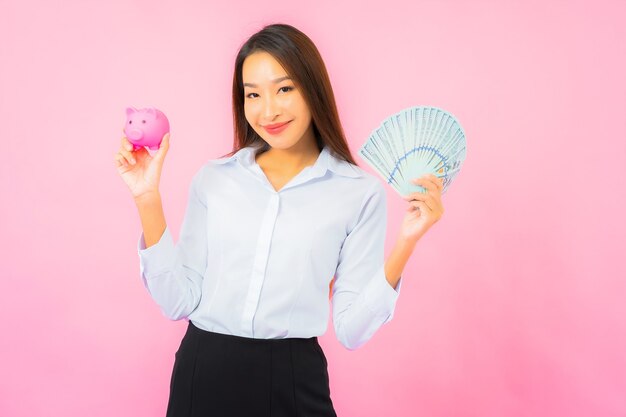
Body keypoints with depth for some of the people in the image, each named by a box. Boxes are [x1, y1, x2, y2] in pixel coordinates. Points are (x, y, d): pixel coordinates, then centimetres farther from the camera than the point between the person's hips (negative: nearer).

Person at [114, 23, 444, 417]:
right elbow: (179, 300, -2)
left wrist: (405, 243, -18)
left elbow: (351, 330, -7)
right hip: (202, 372, 2)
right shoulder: (213, 178, 2)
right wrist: (148, 199, -6)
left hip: (293, 379, -2)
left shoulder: (360, 192, -6)